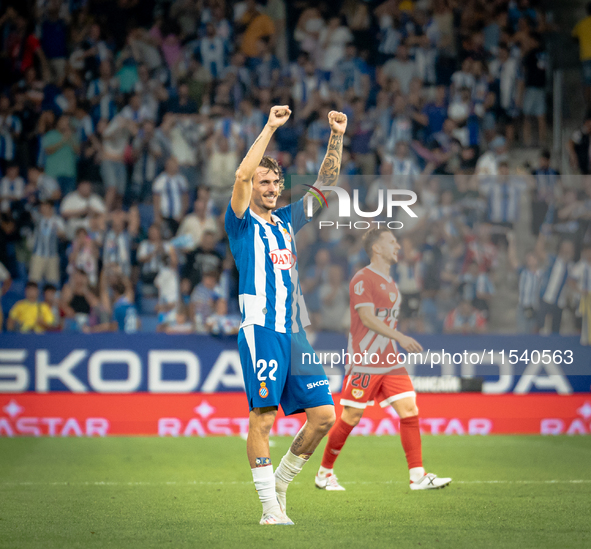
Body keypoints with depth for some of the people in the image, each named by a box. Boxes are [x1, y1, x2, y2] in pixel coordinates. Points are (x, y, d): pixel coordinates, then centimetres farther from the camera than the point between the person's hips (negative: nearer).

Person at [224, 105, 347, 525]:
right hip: (261, 331, -6)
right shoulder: (242, 223, 2)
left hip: (296, 332, 6)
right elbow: (242, 176, -14)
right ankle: (270, 506, -2)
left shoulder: (287, 221, 19)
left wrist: (337, 137, 7)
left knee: (323, 415, 1)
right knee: (263, 417, -8)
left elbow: (326, 183, 19)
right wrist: (270, 128, -14)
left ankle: (281, 479, 19)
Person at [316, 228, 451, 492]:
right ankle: (325, 472, 13)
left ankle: (417, 475, -6)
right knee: (351, 417, -3)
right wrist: (400, 337, -27)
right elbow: (367, 317, -20)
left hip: (390, 361, 8)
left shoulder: (389, 282, 17)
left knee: (409, 409, -5)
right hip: (364, 363, -8)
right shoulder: (362, 279, -9)